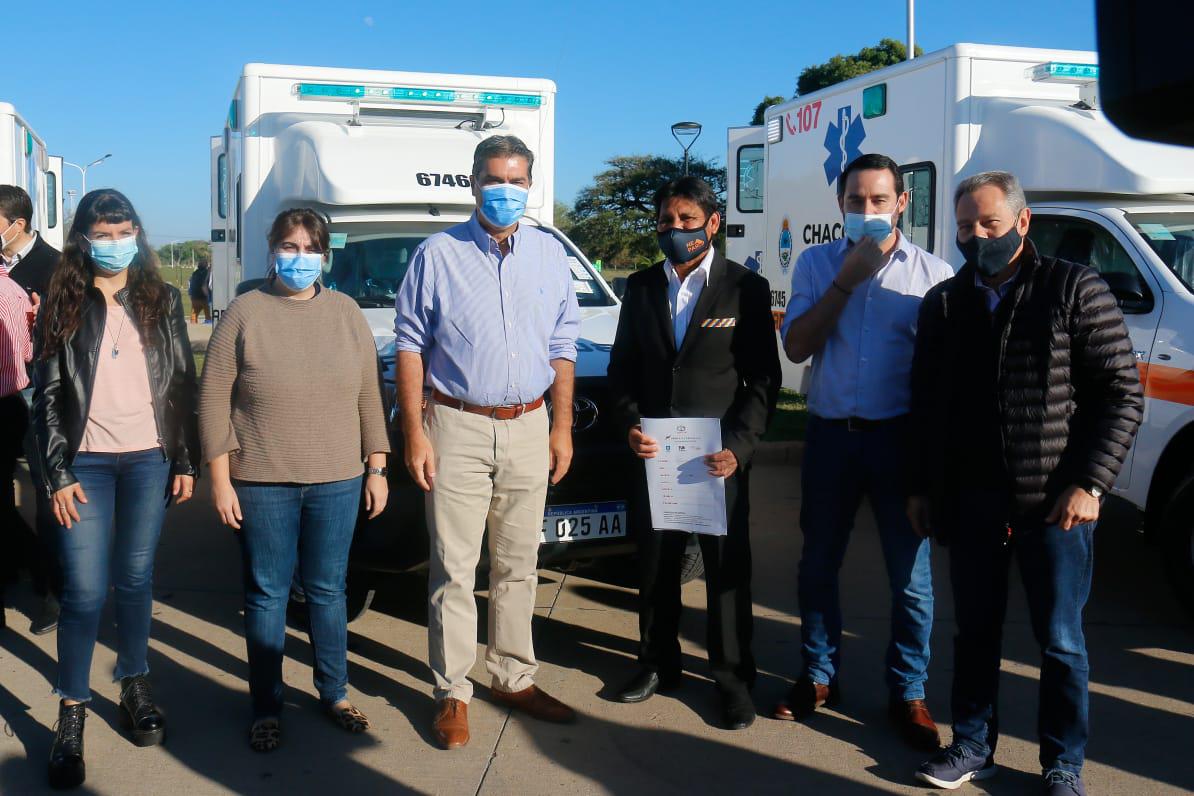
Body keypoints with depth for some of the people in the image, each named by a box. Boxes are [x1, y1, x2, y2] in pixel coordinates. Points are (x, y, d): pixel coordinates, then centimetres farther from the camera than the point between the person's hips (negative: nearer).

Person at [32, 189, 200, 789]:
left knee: (135, 578, 10)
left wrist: (186, 462, 3)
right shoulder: (62, 306, 2)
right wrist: (58, 474, -5)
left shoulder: (162, 301, 6)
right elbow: (45, 395, 0)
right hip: (86, 462, -1)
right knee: (84, 590, -3)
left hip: (149, 459, 1)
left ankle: (135, 687, 27)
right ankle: (71, 714, 8)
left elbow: (183, 384, 7)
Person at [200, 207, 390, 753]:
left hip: (337, 483, 2)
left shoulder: (346, 313, 5)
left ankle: (334, 694, 27)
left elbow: (369, 397, 8)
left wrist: (376, 468, 5)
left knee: (327, 592, 12)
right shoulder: (245, 313, -3)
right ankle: (266, 707, 21)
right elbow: (213, 400, -4)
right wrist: (220, 480, -7)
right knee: (267, 596, 7)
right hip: (262, 484, -2)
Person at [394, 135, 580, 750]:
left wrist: (562, 427, 7)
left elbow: (562, 347, 12)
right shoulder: (438, 254, -1)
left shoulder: (550, 254, 9)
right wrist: (414, 433, -8)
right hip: (457, 428, -3)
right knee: (454, 570, 1)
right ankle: (452, 693, 11)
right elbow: (410, 347, -2)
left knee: (517, 565, 12)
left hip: (528, 428, 4)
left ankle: (513, 677, 25)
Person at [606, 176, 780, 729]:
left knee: (728, 570, 5)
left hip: (720, 455, -3)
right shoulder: (641, 287, 8)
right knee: (655, 564, 13)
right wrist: (629, 424, -6)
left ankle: (734, 679, 19)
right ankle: (658, 664, 30)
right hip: (654, 452, 3)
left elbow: (764, 379, -3)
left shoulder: (746, 288, -3)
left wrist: (738, 448, -14)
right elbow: (623, 367, 11)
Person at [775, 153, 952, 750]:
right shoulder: (816, 264, 5)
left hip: (899, 437, -2)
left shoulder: (932, 272, 0)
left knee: (911, 575, 5)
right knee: (818, 565, 13)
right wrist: (846, 279, -12)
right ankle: (819, 676, 31)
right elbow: (796, 347, -7)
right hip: (830, 434, 2)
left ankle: (908, 693, 22)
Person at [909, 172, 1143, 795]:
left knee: (1060, 642, 7)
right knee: (974, 632, 14)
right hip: (970, 502, 4)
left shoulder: (1075, 290, -3)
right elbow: (924, 404, 14)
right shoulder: (943, 304, 9)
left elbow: (1123, 393, -6)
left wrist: (1089, 483, -12)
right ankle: (973, 745, 29)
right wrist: (921, 487, 11)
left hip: (1055, 503, -3)